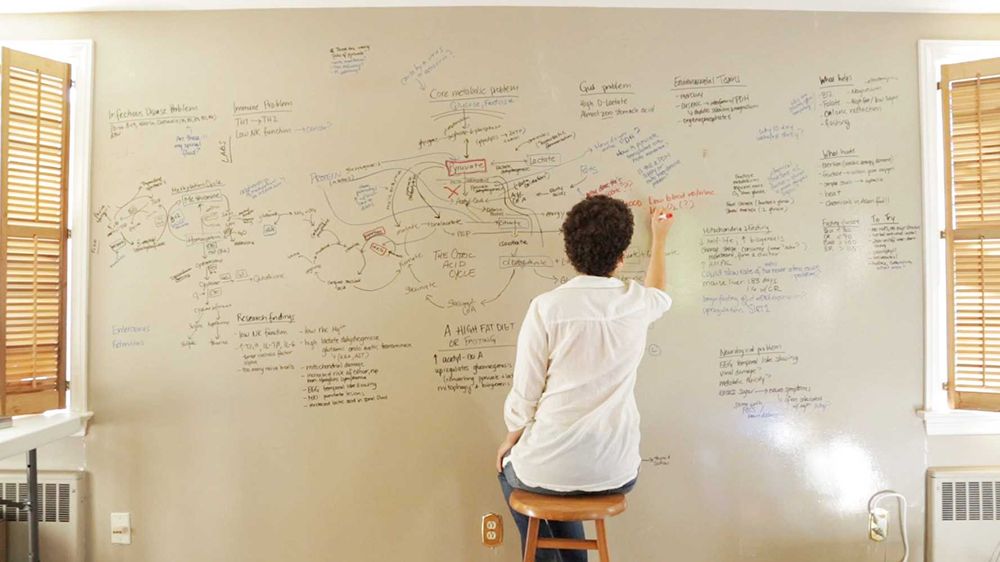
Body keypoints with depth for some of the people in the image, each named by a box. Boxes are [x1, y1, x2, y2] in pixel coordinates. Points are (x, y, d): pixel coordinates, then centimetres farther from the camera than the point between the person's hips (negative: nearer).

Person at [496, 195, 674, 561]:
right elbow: (660, 295, 22)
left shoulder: (546, 306, -18)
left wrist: (512, 436, 10)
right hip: (617, 471, 4)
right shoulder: (636, 302, -5)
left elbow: (525, 394, -11)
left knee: (509, 468, 32)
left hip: (553, 468, -4)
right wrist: (659, 239, 36)